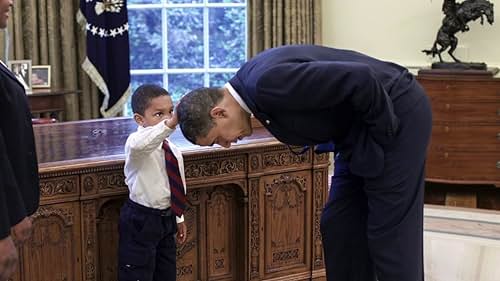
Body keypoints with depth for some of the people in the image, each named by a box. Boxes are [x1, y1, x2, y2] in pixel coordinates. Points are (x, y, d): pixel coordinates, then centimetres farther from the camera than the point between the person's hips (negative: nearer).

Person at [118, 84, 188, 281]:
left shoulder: (174, 151, 5)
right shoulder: (136, 141, -19)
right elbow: (139, 145, -47)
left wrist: (179, 218, 20)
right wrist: (170, 124, -58)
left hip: (166, 219, 8)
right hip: (140, 221, -8)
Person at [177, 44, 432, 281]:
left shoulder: (269, 83, -28)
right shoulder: (251, 84, 2)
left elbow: (360, 79, -30)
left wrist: (383, 134, -18)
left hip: (397, 111, -9)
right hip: (357, 130, 9)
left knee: (389, 231, -5)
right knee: (339, 227, 10)